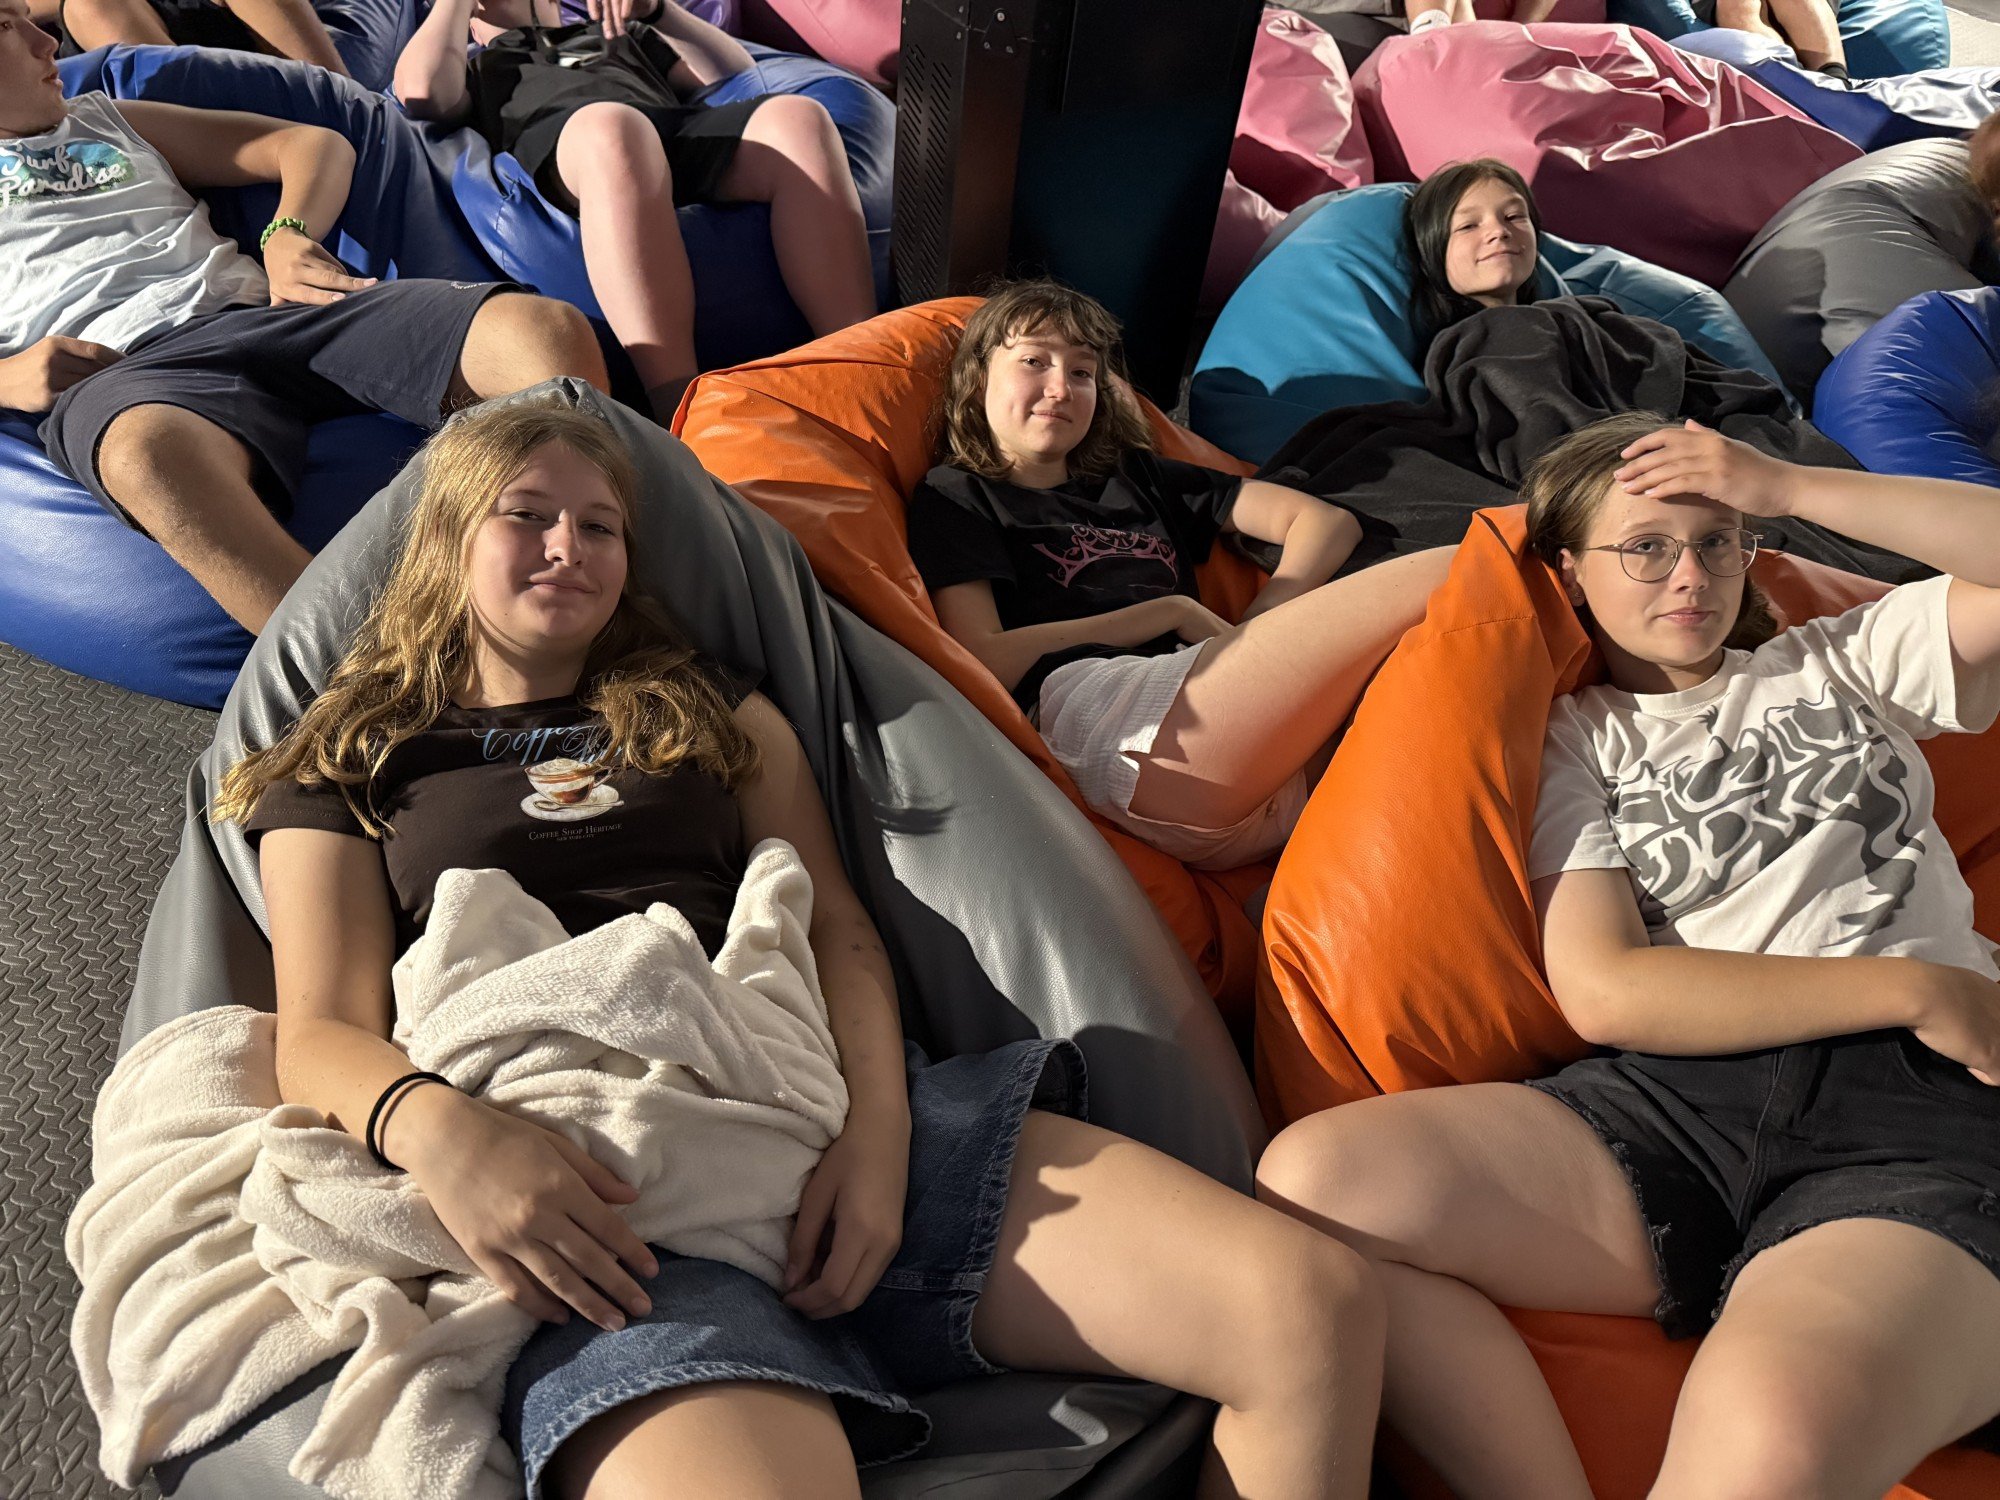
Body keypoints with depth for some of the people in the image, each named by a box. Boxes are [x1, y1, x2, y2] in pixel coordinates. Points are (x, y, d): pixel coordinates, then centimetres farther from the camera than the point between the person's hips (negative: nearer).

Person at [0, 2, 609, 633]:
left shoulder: (105, 118, 35)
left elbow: (318, 144, 29)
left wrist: (291, 235, 6)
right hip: (129, 368, -3)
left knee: (546, 331, -22)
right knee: (151, 453, -44)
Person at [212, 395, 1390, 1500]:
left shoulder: (717, 710, 26)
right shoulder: (352, 770, 20)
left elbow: (841, 932, 15)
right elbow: (321, 1036, 7)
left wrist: (877, 1126, -6)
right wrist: (435, 1127, -18)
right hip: (595, 1196, -3)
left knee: (1316, 1306, -14)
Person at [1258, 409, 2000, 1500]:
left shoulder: (1841, 663, 24)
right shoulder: (1571, 739, 17)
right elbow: (1603, 990, 0)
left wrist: (1789, 487, 8)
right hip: (1683, 1102, 2)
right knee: (1310, 1178, -26)